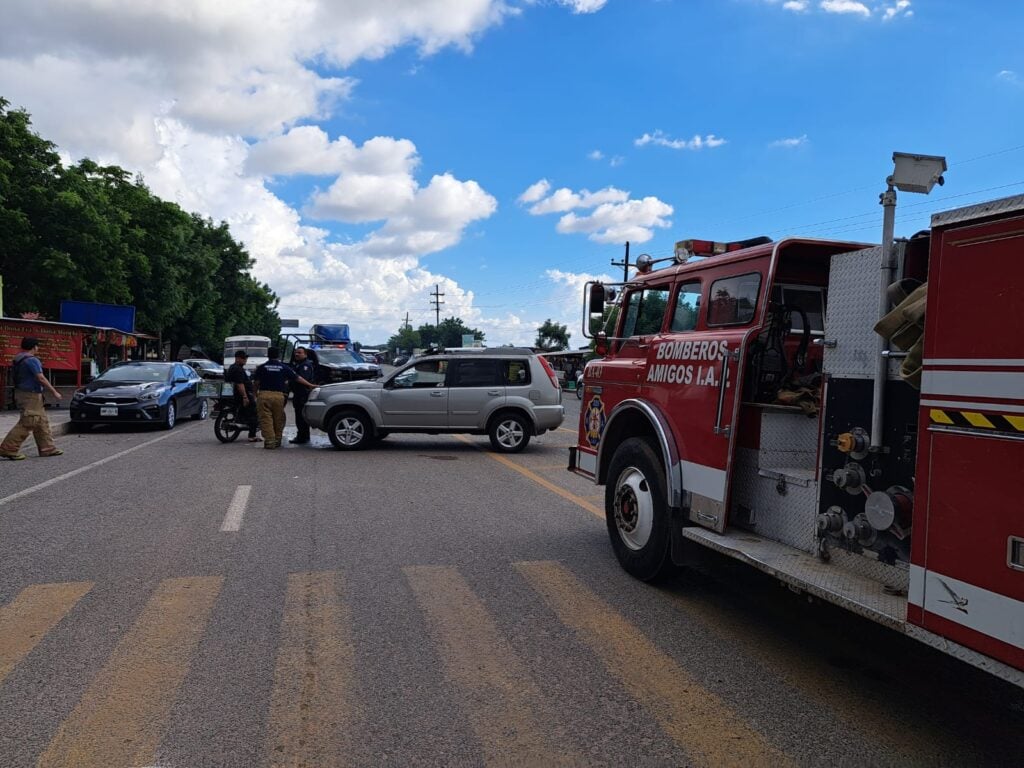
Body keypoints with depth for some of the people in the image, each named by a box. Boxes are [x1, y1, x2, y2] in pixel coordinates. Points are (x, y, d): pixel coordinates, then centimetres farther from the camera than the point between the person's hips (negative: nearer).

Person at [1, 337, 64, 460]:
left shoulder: (18, 359, 13)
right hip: (30, 395, -10)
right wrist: (54, 392, -15)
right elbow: (41, 378, -20)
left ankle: (47, 448, 14)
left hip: (22, 393, 10)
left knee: (42, 422, 12)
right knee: (27, 424, -8)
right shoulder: (32, 360, -16)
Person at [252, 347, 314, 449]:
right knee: (278, 420, 12)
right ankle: (277, 441, 16)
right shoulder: (284, 367, 6)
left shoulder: (261, 367, 4)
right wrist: (310, 385, 19)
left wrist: (256, 394, 18)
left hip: (263, 395, -1)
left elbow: (256, 382, 2)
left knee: (266, 419, 0)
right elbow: (298, 378, 10)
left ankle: (269, 441, -7)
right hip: (278, 396, 1)